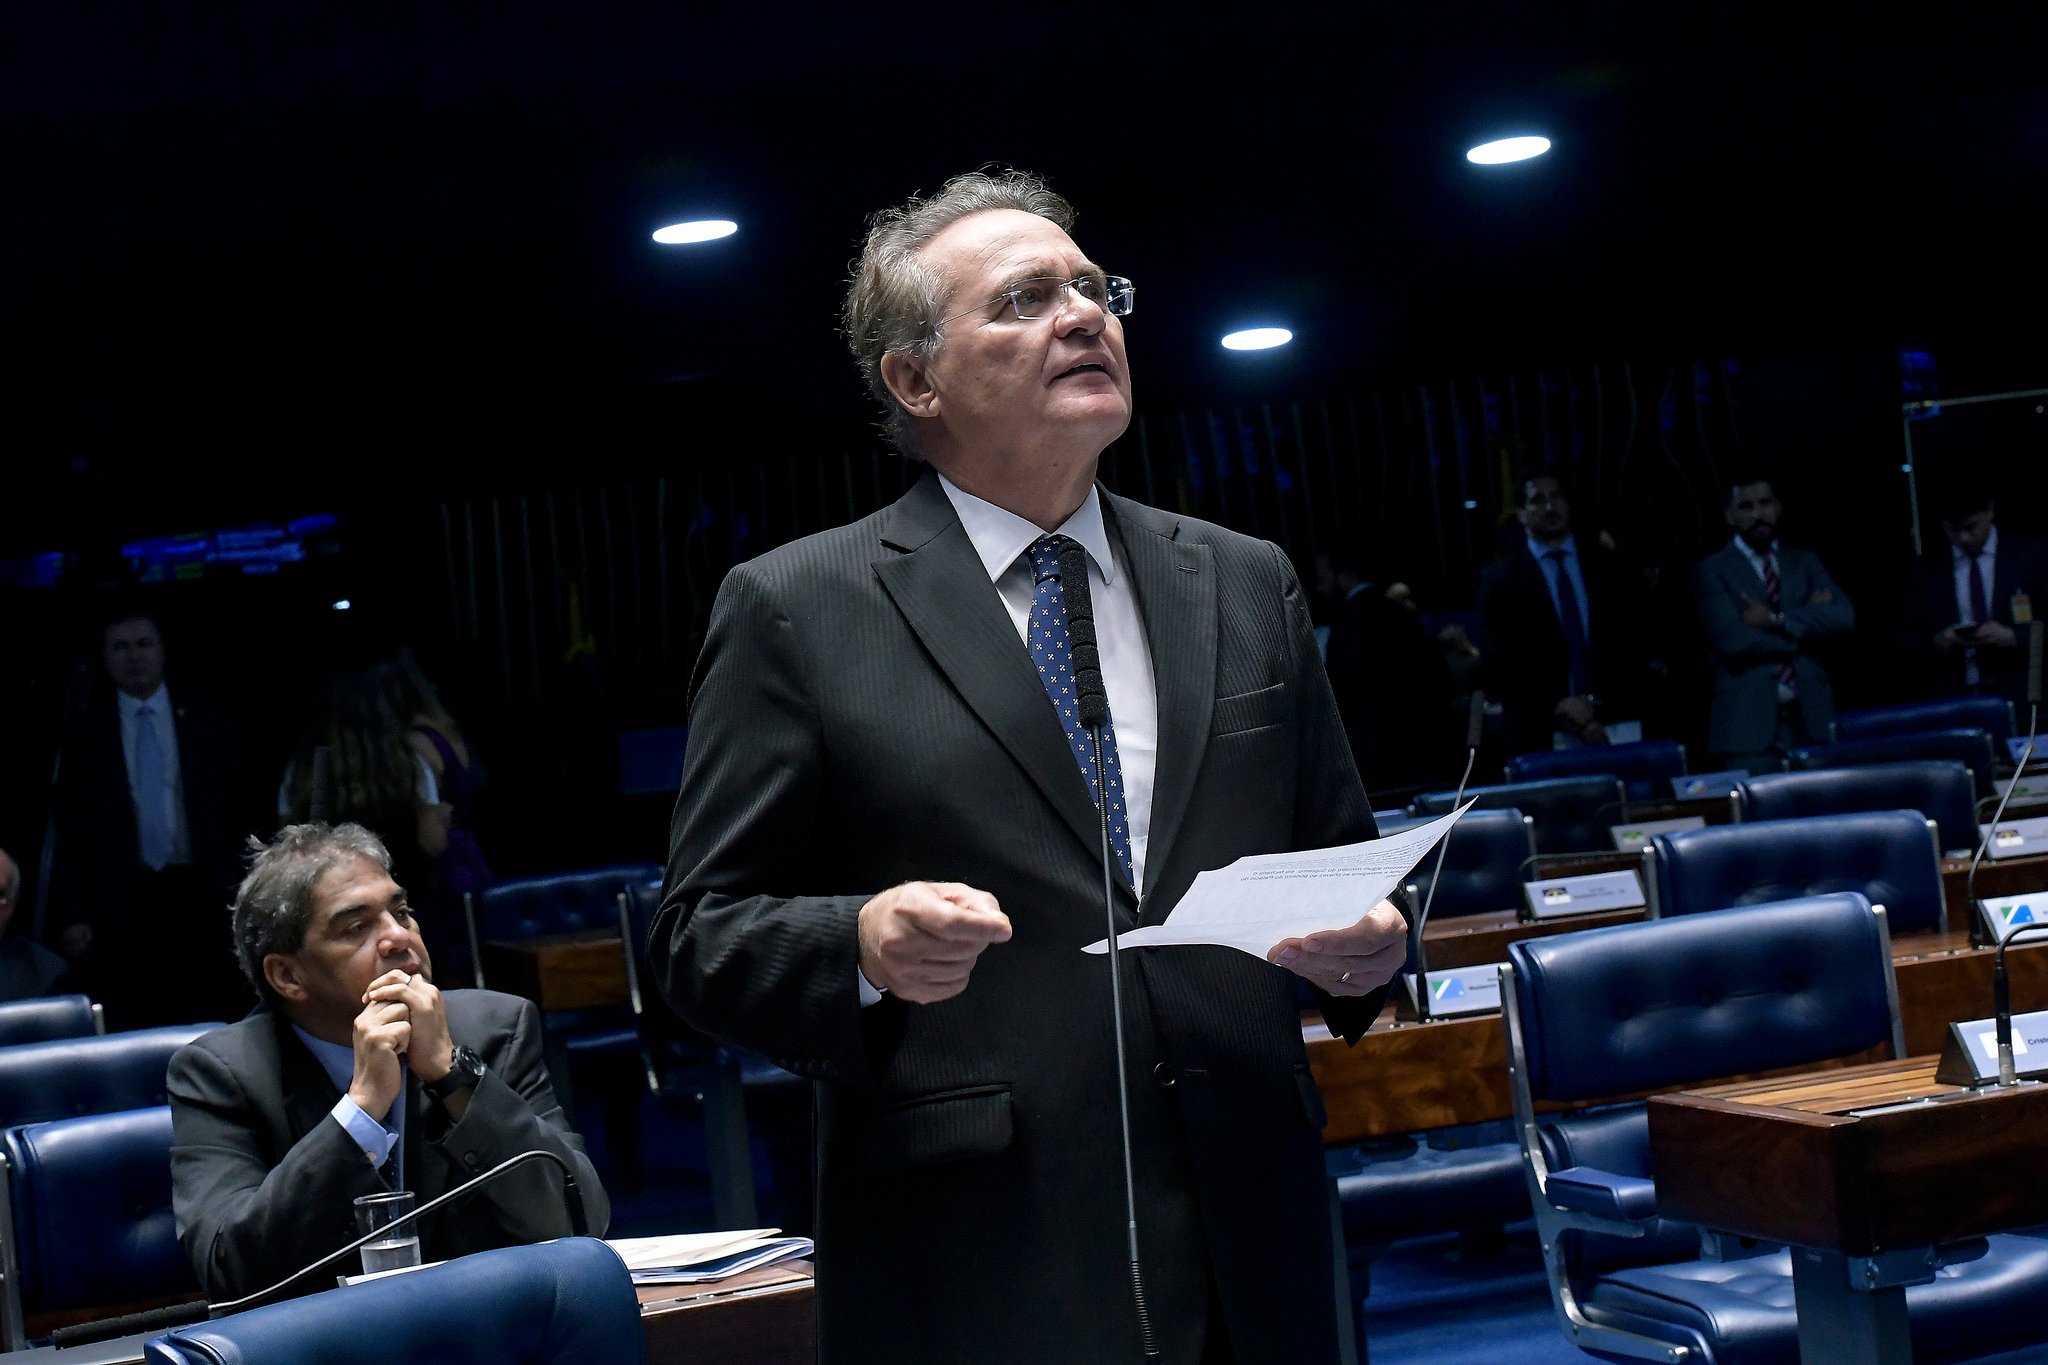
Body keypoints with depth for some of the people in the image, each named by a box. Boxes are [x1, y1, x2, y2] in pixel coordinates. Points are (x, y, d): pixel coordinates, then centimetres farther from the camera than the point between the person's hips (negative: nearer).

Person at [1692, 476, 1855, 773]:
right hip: (1749, 725, -3)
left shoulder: (1805, 562, 16)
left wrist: (1776, 619, -10)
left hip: (1812, 718, 3)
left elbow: (1843, 617, 0)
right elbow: (1733, 639, -12)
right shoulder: (1711, 570, 4)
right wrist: (1807, 621, -3)